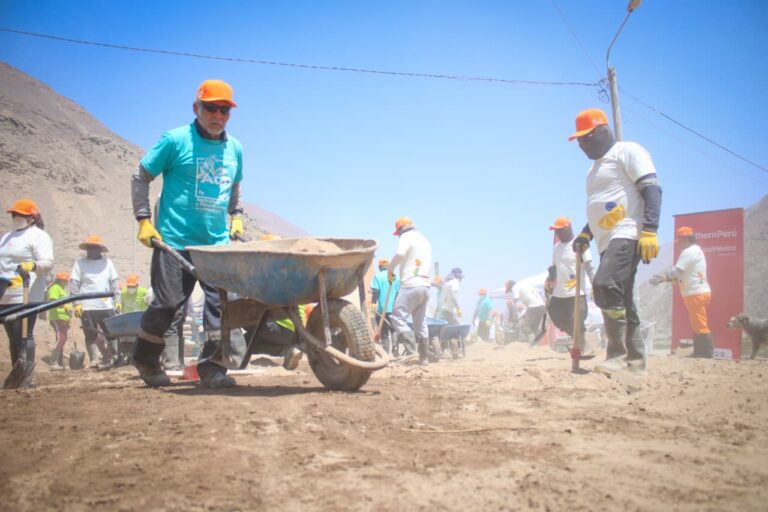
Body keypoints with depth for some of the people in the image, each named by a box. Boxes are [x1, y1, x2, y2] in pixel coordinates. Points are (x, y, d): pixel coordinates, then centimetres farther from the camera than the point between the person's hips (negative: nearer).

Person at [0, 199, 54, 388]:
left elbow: (48, 263, -15)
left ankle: (27, 377, -8)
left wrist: (32, 265, -33)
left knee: (24, 335, -9)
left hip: (25, 297, -8)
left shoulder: (38, 236, -3)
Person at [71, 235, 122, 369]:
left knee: (112, 333, 6)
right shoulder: (80, 263, 3)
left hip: (106, 306, 2)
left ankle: (115, 357, 17)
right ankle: (94, 360, 3)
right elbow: (74, 285, -1)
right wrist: (76, 303, -8)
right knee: (91, 336, 0)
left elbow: (114, 282, 12)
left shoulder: (107, 262, 11)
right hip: (87, 307, -2)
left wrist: (117, 300, 5)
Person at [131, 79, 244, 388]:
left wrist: (237, 217, 13)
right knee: (168, 303, -2)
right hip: (175, 241, -4)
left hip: (218, 243, 5)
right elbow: (140, 178, 1)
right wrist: (144, 220, -6)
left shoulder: (235, 148, 12)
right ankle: (145, 358, 22)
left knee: (223, 304, -6)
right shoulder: (175, 141, -4)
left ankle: (212, 367, 3)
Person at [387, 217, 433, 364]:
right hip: (425, 285, 9)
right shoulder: (425, 240, 24)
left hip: (410, 285, -8)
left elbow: (400, 253, -21)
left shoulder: (406, 237, -2)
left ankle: (411, 352, -20)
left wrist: (390, 270, -8)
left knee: (398, 318, -9)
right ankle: (423, 357, 11)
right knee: (421, 323, 11)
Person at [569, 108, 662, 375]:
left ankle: (618, 355, -21)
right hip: (607, 242, 10)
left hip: (627, 235, -10)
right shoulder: (595, 167, 26)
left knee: (606, 285, -25)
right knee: (621, 301, 7)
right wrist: (585, 234, 15)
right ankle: (635, 362, 11)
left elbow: (652, 189, -12)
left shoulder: (627, 151, -1)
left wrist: (649, 231, -22)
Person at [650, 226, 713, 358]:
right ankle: (699, 352, 19)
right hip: (699, 292, 11)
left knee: (700, 325, -8)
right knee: (697, 325, 14)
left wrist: (662, 278, -7)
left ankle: (706, 353, -6)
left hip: (696, 294, -11)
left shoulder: (689, 251, -14)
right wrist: (665, 278, 9)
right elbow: (683, 273, 18)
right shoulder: (696, 250, 19)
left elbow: (677, 271, -19)